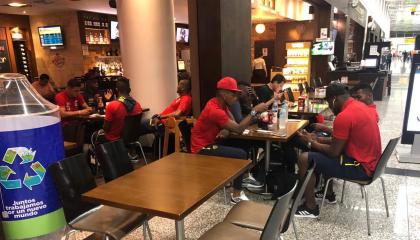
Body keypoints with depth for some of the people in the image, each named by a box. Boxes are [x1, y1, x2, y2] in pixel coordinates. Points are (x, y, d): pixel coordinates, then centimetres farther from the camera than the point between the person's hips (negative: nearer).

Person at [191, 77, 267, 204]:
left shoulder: (221, 103, 5)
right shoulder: (214, 110, -26)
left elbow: (233, 123, 9)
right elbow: (239, 129, -25)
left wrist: (226, 130, -14)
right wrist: (254, 111, -21)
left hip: (211, 142, 9)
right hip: (202, 148, -9)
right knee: (241, 155, -20)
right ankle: (236, 195, -8)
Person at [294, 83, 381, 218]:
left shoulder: (344, 116, -24)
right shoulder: (359, 106, 7)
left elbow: (334, 152, -18)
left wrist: (311, 143, -3)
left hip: (361, 167, -10)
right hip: (367, 160, 10)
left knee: (305, 159, -11)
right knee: (321, 150, 26)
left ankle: (311, 208, 1)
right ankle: (329, 193, 34)